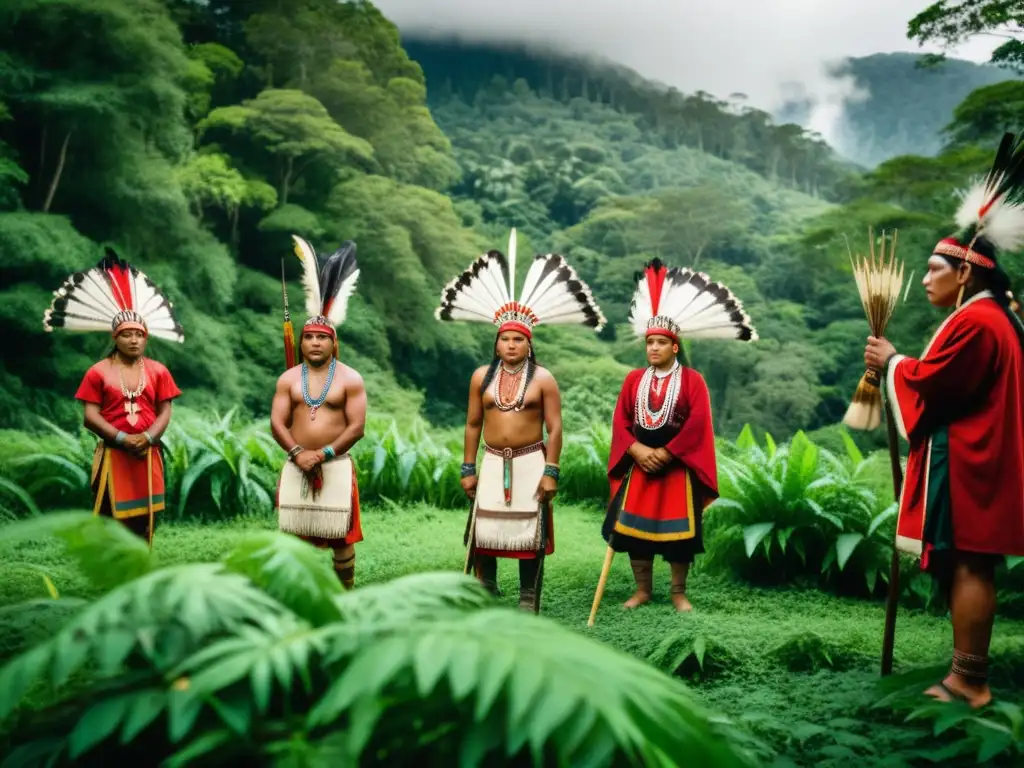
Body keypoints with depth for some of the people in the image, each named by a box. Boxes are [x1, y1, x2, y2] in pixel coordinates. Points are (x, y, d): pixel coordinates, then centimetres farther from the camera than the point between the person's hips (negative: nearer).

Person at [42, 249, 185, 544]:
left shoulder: (158, 371, 8)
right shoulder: (98, 372, 1)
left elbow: (165, 412, 3)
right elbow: (90, 416, -5)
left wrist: (148, 437, -15)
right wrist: (122, 438, -17)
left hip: (147, 454, 2)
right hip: (112, 455, -2)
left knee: (144, 520, 8)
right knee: (109, 521, 1)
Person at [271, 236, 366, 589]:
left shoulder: (350, 379, -2)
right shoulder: (288, 379, 6)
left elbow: (357, 427, -8)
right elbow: (276, 423, 0)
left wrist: (324, 454, -17)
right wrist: (299, 453, -15)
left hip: (336, 466, -2)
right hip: (296, 466, 3)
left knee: (341, 537, 3)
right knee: (297, 536, 9)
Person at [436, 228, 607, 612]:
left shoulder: (543, 379, -4)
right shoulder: (481, 376, 4)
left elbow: (554, 428, -4)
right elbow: (473, 425, 8)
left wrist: (551, 472, -10)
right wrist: (468, 469, 5)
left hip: (531, 463, -2)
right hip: (492, 463, 3)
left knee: (530, 532, 4)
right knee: (482, 530, 4)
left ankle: (528, 602, 14)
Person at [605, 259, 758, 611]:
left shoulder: (692, 380, -4)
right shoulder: (634, 379, 6)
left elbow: (698, 423, -13)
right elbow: (620, 419, 2)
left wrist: (665, 453, -17)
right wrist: (637, 450, -13)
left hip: (678, 467, -3)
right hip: (639, 465, 3)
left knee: (679, 530, 3)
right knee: (634, 527, 5)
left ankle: (679, 593, 18)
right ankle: (643, 590, 19)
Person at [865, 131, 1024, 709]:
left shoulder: (973, 321, -16)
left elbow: (928, 383, -16)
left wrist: (892, 362, 0)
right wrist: (903, 366, 12)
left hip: (964, 463, -11)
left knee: (965, 565, -6)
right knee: (971, 566, 12)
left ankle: (969, 681, 0)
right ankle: (971, 673, 19)